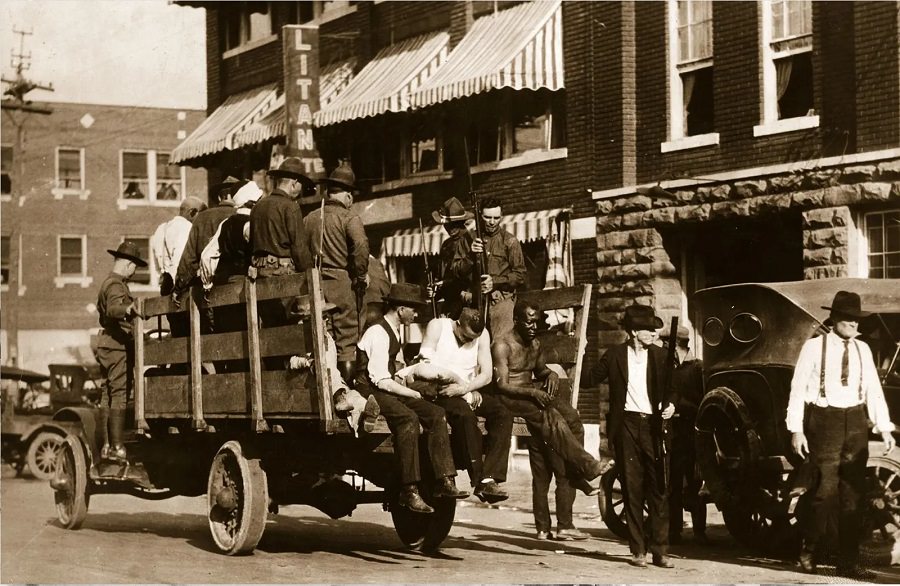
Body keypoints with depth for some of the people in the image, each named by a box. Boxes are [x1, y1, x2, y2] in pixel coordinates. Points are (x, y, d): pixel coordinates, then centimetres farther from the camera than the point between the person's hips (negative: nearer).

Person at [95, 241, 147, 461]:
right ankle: (116, 447, -16)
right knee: (119, 395, -12)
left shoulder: (108, 282, 21)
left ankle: (106, 445, 12)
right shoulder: (116, 285, -12)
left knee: (109, 395, 10)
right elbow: (113, 309, -33)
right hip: (117, 345, -11)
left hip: (107, 344, 11)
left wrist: (129, 311, 50)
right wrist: (127, 309, -53)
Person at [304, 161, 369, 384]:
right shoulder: (349, 217, -6)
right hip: (342, 282, -5)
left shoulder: (310, 218, 9)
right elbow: (361, 244, -22)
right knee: (347, 338, -1)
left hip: (316, 282, 5)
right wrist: (362, 274, -11)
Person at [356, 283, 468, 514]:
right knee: (408, 418, -34)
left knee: (436, 413, -7)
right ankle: (409, 492, -33)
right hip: (368, 391, -10)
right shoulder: (378, 334, -17)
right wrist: (412, 394, -12)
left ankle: (444, 481, -11)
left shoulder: (395, 332, 14)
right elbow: (381, 380, -21)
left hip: (387, 389, 10)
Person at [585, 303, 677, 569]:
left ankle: (660, 550, 2)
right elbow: (591, 380, 9)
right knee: (632, 488, 2)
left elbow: (671, 388, 12)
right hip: (627, 425, -1)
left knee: (658, 489, -2)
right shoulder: (615, 355, 4)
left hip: (653, 425, 1)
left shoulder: (660, 356, 8)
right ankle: (638, 550, 8)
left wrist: (670, 404, -8)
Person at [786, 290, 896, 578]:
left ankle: (848, 562, 11)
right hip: (824, 421, -4)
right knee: (826, 489, -7)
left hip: (855, 423, 5)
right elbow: (798, 388, -4)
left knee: (853, 493, 5)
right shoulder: (814, 347, -4)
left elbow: (874, 389, 9)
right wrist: (796, 430, -8)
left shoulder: (862, 349, 10)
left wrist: (884, 428, 3)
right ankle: (810, 550, 13)